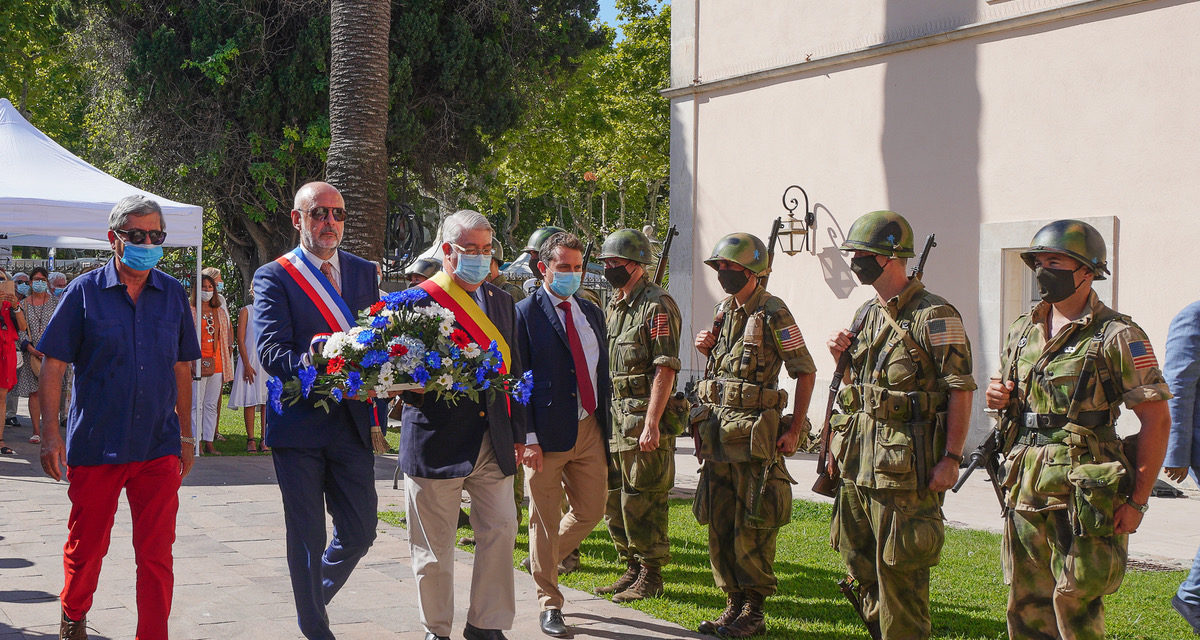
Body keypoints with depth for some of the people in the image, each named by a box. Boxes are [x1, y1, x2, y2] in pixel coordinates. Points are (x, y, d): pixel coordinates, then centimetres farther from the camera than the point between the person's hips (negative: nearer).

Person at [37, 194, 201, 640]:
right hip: (95, 444, -1)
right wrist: (51, 433, -10)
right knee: (86, 545, 12)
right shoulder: (85, 292, -1)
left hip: (158, 446, 1)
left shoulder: (173, 294, 7)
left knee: (156, 553, -2)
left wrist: (185, 433, 14)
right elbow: (54, 365, -2)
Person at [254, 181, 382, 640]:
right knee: (307, 538, 5)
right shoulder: (273, 277, -4)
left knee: (359, 532, 9)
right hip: (299, 425, -4)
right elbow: (270, 353, -14)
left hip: (352, 424, 4)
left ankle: (315, 597, 35)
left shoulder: (363, 272, 11)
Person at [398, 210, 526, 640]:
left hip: (493, 439, 5)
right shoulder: (418, 301, -5)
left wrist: (518, 431, 17)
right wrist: (419, 390, -27)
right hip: (436, 439, -5)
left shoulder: (501, 301, 14)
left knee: (501, 530, 3)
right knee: (434, 545, 5)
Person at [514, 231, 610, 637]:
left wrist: (604, 419, 11)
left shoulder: (592, 313, 14)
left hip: (590, 429, 6)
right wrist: (529, 437, -14)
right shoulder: (525, 314, -4)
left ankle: (545, 558, 36)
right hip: (548, 435, -6)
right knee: (545, 521, 3)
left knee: (591, 512, 9)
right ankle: (549, 605, 15)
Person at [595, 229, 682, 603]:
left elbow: (666, 369, -18)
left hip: (644, 417, -9)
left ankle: (651, 576, 7)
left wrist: (651, 423, -23)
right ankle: (633, 568, 24)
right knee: (613, 497, 13)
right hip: (615, 414, 9)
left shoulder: (657, 305, -12)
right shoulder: (615, 307, 16)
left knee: (641, 500, -4)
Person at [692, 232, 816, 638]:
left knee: (751, 529, -2)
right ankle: (734, 602, 21)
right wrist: (707, 349, 3)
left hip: (754, 433, -8)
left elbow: (805, 371, -9)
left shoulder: (772, 314, -11)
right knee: (719, 523, 10)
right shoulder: (724, 310, 13)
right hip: (717, 432, 8)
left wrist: (795, 429, -13)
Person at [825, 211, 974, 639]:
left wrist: (951, 458, -20)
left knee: (899, 572, -3)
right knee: (860, 563, 16)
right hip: (859, 459, 9)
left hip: (905, 464, -8)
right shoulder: (867, 314, 14)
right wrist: (842, 359, 3)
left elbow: (961, 390, -14)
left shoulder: (934, 316, -12)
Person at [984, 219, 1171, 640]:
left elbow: (1156, 420, -10)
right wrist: (998, 398, 2)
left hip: (1083, 492, -6)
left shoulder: (1117, 336, -8)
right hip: (1025, 489, 7)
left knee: (1075, 606, -4)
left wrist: (1137, 499, -13)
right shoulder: (1023, 332, 12)